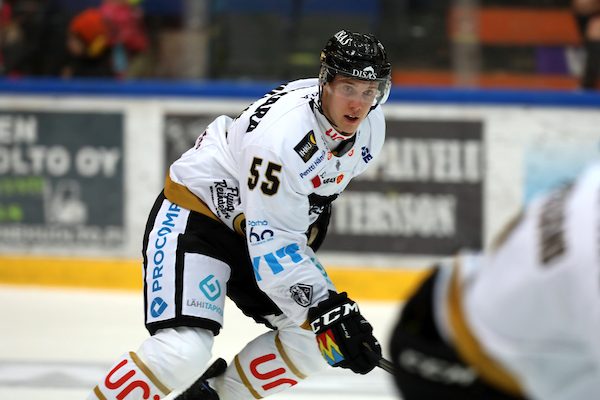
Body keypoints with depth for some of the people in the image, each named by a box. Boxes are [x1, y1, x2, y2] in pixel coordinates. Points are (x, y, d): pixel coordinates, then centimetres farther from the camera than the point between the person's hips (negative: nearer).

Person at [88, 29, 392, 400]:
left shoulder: (371, 123, -8)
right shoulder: (284, 134, -34)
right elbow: (272, 245, -33)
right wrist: (328, 311, -36)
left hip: (251, 225, 9)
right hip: (194, 212, -9)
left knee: (315, 338, 0)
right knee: (183, 351, -27)